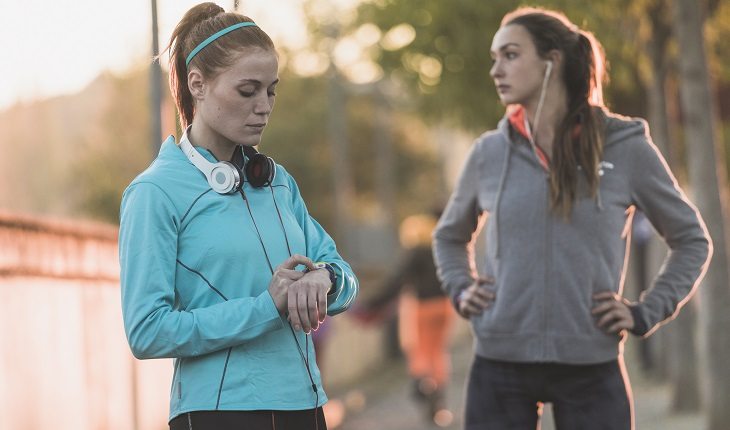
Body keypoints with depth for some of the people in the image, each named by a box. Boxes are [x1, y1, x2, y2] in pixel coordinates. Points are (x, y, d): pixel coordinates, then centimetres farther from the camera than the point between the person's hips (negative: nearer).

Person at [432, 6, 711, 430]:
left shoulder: (626, 148, 0)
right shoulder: (490, 152, 6)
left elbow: (693, 241, 11)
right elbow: (451, 236, 26)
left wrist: (646, 313, 0)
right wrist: (461, 289, 8)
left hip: (591, 368, -2)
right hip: (499, 367, 2)